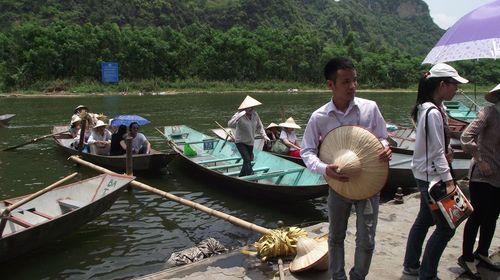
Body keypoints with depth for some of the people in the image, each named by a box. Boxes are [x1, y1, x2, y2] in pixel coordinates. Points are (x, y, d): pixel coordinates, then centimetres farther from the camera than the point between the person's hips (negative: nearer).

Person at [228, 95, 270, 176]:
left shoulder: (255, 114, -5)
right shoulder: (239, 115, -22)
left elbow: (259, 126, 10)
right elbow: (230, 125, -37)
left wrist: (264, 136, 0)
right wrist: (240, 115, -44)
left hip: (250, 142, 7)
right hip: (240, 142, -7)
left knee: (249, 160, 16)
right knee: (247, 159, -17)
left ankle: (241, 177, 35)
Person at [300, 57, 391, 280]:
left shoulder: (370, 107, -9)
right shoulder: (319, 117, -11)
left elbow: (381, 138, 4)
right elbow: (307, 151, -5)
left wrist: (385, 148, -20)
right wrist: (324, 168, -24)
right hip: (338, 184, 0)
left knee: (366, 241, 7)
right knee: (336, 237, 18)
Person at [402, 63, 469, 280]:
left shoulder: (436, 108, 10)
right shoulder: (433, 113, -21)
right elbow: (437, 152, -21)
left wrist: (447, 151, 1)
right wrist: (448, 181, -20)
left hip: (425, 174, 10)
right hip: (431, 176, -10)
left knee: (424, 219, 20)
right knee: (446, 227, 0)